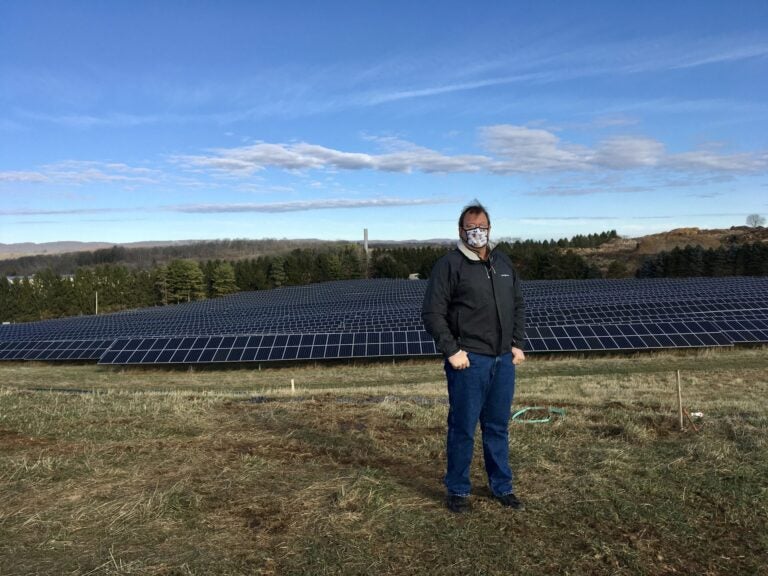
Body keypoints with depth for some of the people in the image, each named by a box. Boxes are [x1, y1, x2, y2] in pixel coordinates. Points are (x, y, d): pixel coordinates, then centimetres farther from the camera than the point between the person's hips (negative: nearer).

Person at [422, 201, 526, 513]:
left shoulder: (504, 262, 13)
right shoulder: (449, 265, -7)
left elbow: (518, 305, 19)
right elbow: (432, 312, -10)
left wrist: (517, 344, 9)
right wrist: (451, 351, -14)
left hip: (503, 360, 6)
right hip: (469, 361, -6)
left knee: (498, 427, 16)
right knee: (463, 428, 4)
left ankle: (502, 487, 30)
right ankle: (457, 491, 19)